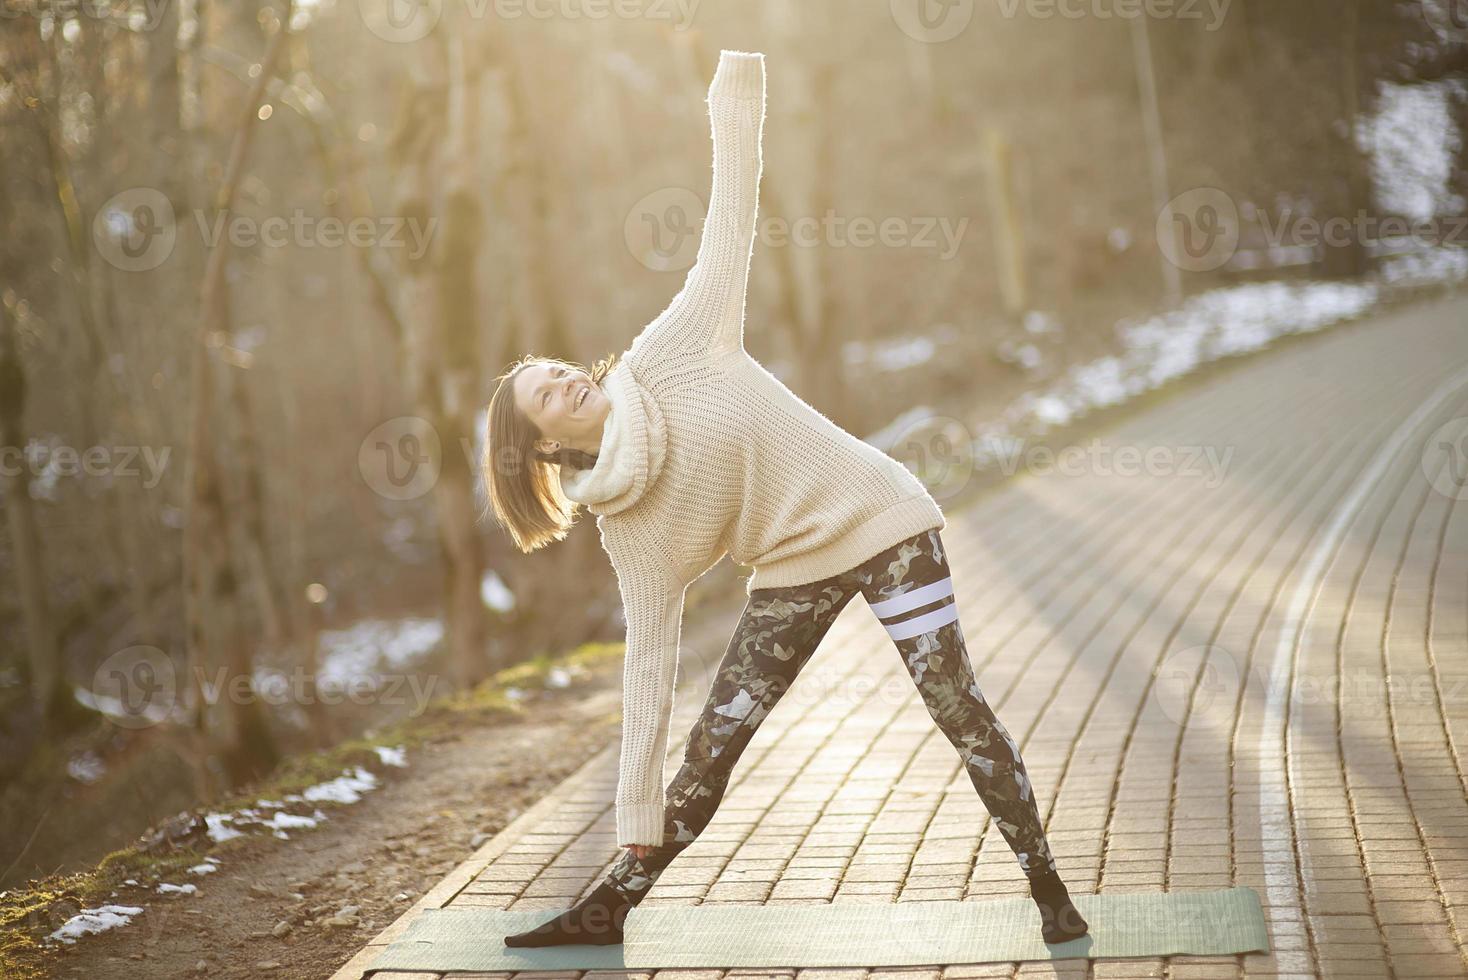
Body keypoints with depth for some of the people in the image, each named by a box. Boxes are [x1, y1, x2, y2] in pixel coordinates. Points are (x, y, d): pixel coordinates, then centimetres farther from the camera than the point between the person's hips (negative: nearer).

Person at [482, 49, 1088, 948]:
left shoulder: (675, 351, -10)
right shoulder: (631, 532, -5)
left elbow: (732, 212, -8)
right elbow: (650, 667, -4)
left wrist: (739, 74, -13)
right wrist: (638, 826, -5)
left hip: (881, 521, -2)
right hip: (793, 572, 3)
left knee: (959, 709, -7)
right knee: (712, 744, 2)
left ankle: (1049, 890, 5)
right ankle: (617, 904, 17)